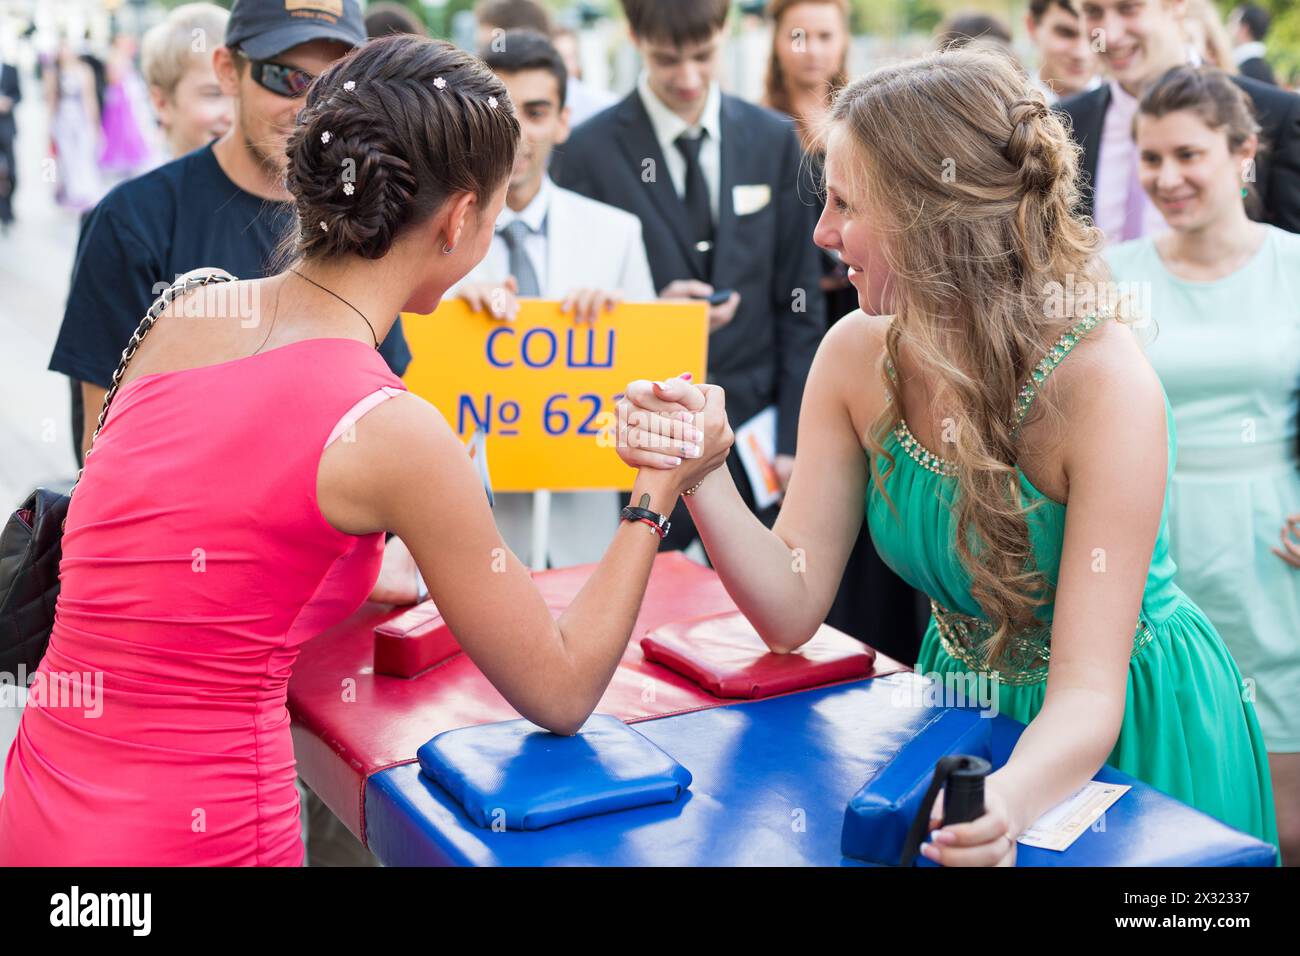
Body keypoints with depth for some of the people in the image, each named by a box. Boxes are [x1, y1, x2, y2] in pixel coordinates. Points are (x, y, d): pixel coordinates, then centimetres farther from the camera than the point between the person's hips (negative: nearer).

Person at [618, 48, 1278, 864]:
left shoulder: (1103, 384, -26)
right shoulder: (857, 355, -12)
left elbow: (1088, 692, -29)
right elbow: (792, 610, -11)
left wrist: (1008, 801, -48)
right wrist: (702, 475, -26)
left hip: (1129, 732, -4)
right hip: (963, 706, 4)